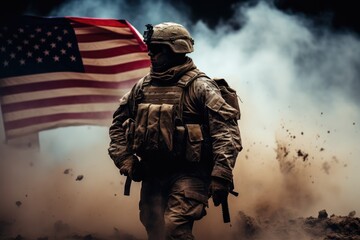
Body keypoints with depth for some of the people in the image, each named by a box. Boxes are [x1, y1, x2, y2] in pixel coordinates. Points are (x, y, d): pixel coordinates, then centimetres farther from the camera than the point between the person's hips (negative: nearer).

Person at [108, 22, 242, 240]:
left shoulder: (199, 87, -7)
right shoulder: (142, 87, 11)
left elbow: (227, 130, -15)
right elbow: (118, 124, 21)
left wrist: (221, 176, -23)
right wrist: (125, 160, 7)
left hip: (188, 174, -6)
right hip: (152, 174, 6)